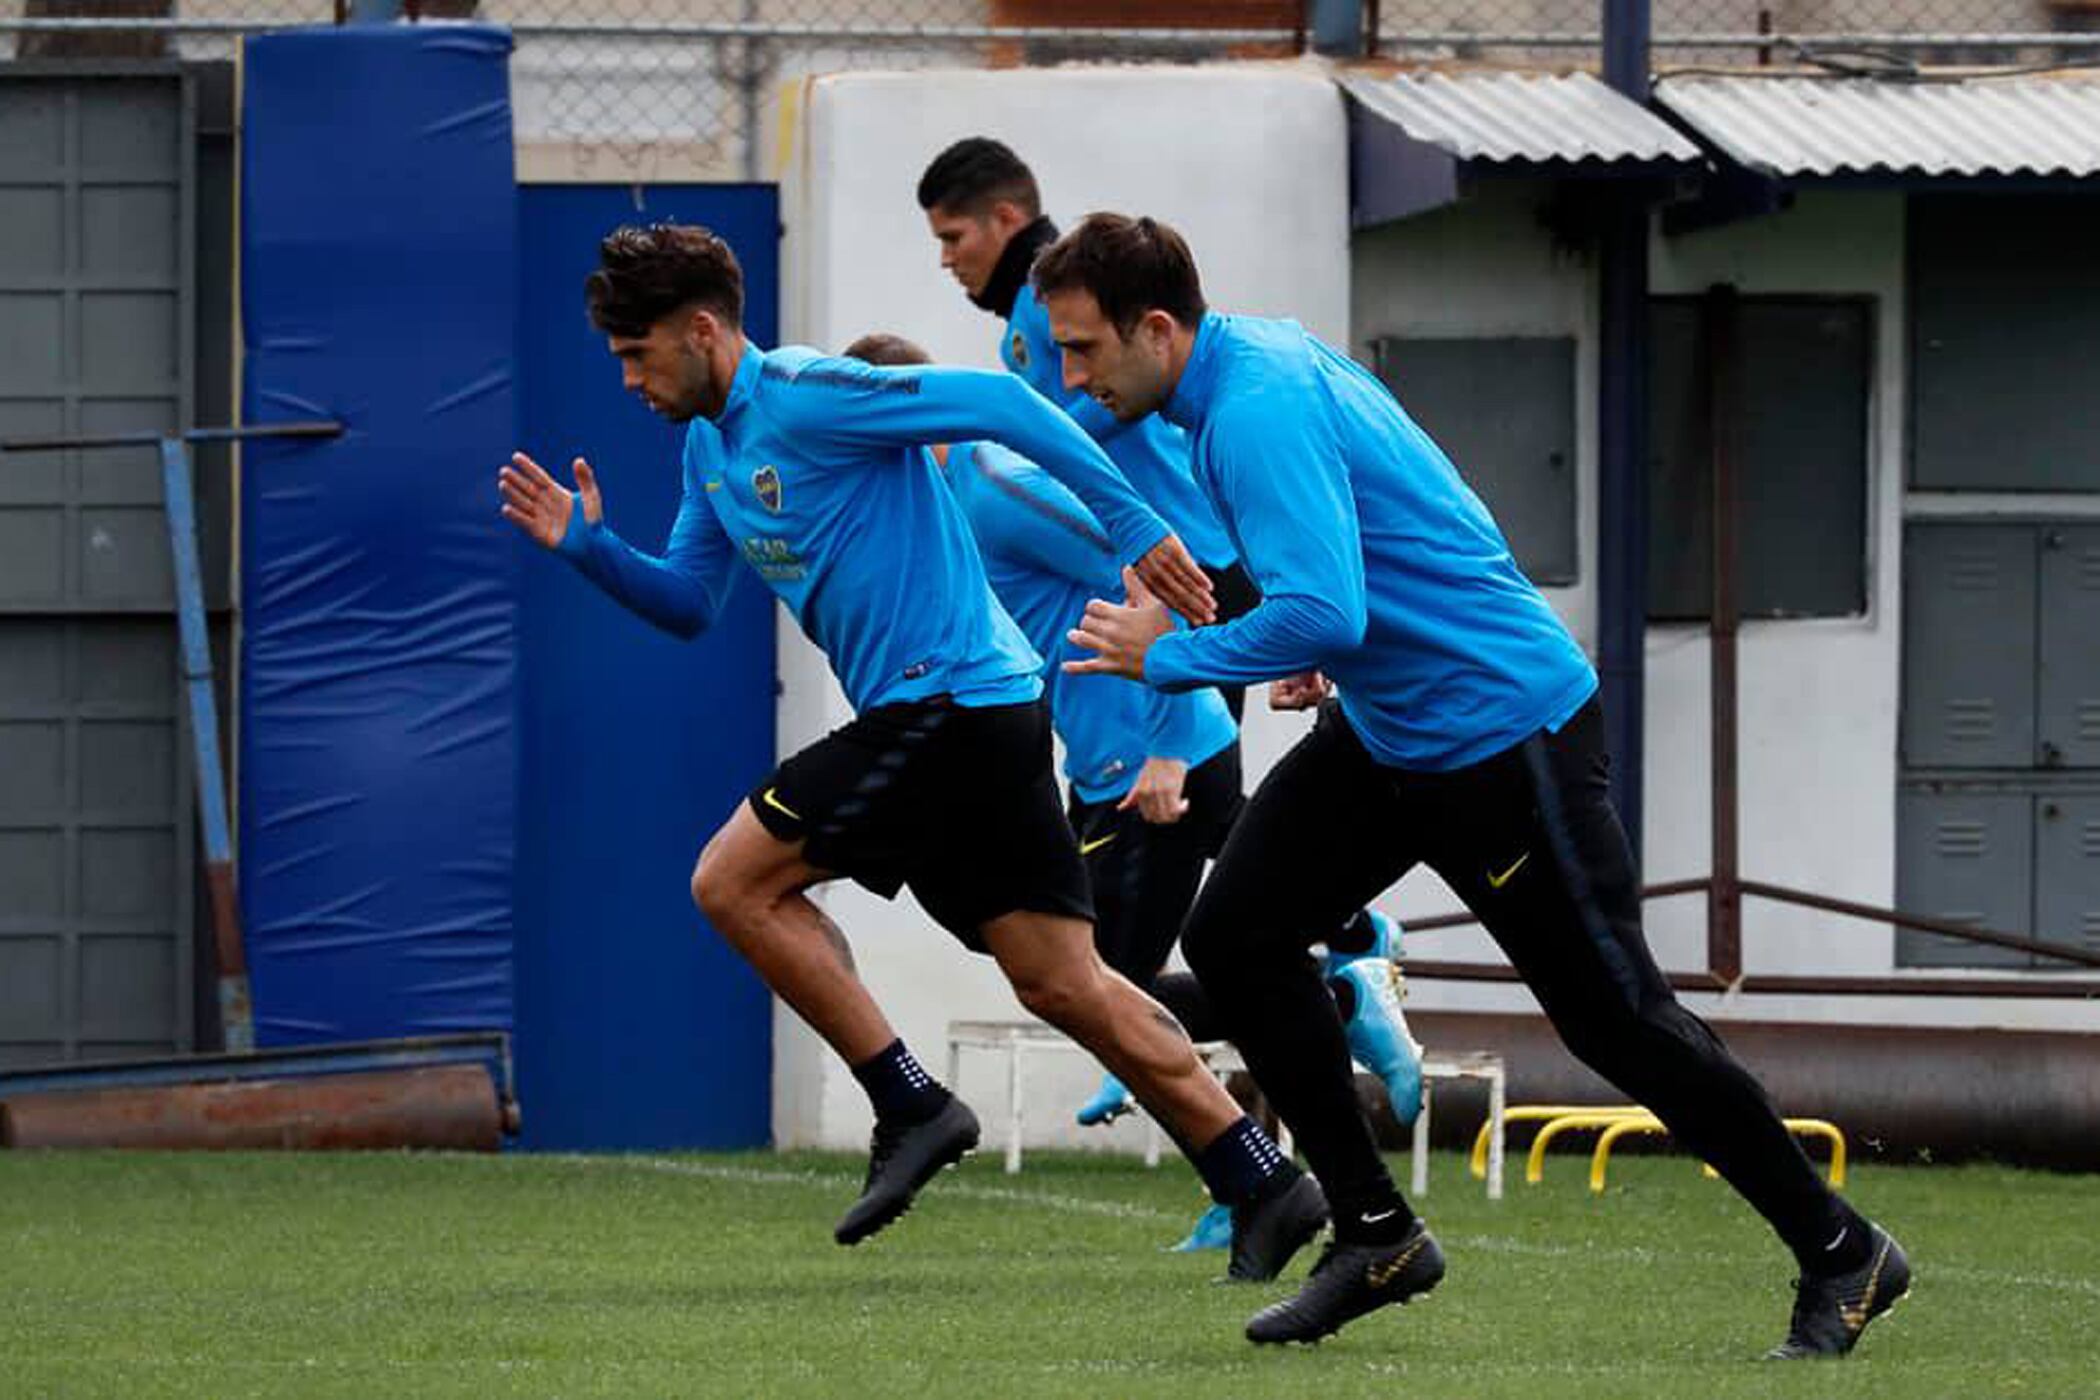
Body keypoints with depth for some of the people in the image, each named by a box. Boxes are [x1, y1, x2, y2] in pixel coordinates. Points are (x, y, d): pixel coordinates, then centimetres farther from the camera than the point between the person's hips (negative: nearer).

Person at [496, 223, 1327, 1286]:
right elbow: (688, 602, 24)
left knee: (734, 880, -6)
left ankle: (912, 1108, -6)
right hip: (975, 714, 10)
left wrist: (1130, 522, -21)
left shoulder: (802, 398, -13)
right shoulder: (710, 446, 17)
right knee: (1060, 981, 6)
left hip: (948, 696, -10)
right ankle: (1264, 1186, 3)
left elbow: (996, 403, -18)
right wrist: (588, 547, 7)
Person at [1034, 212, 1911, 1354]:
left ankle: (1841, 1255, 9)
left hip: (1500, 732, -10)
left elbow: (1319, 614, -35)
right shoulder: (1262, 354, 6)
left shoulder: (1258, 413, -25)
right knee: (1233, 938, 1)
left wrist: (1166, 658, -21)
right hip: (1383, 726, 10)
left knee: (1612, 1014, -4)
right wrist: (1315, 649, 10)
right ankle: (1376, 1235, 7)